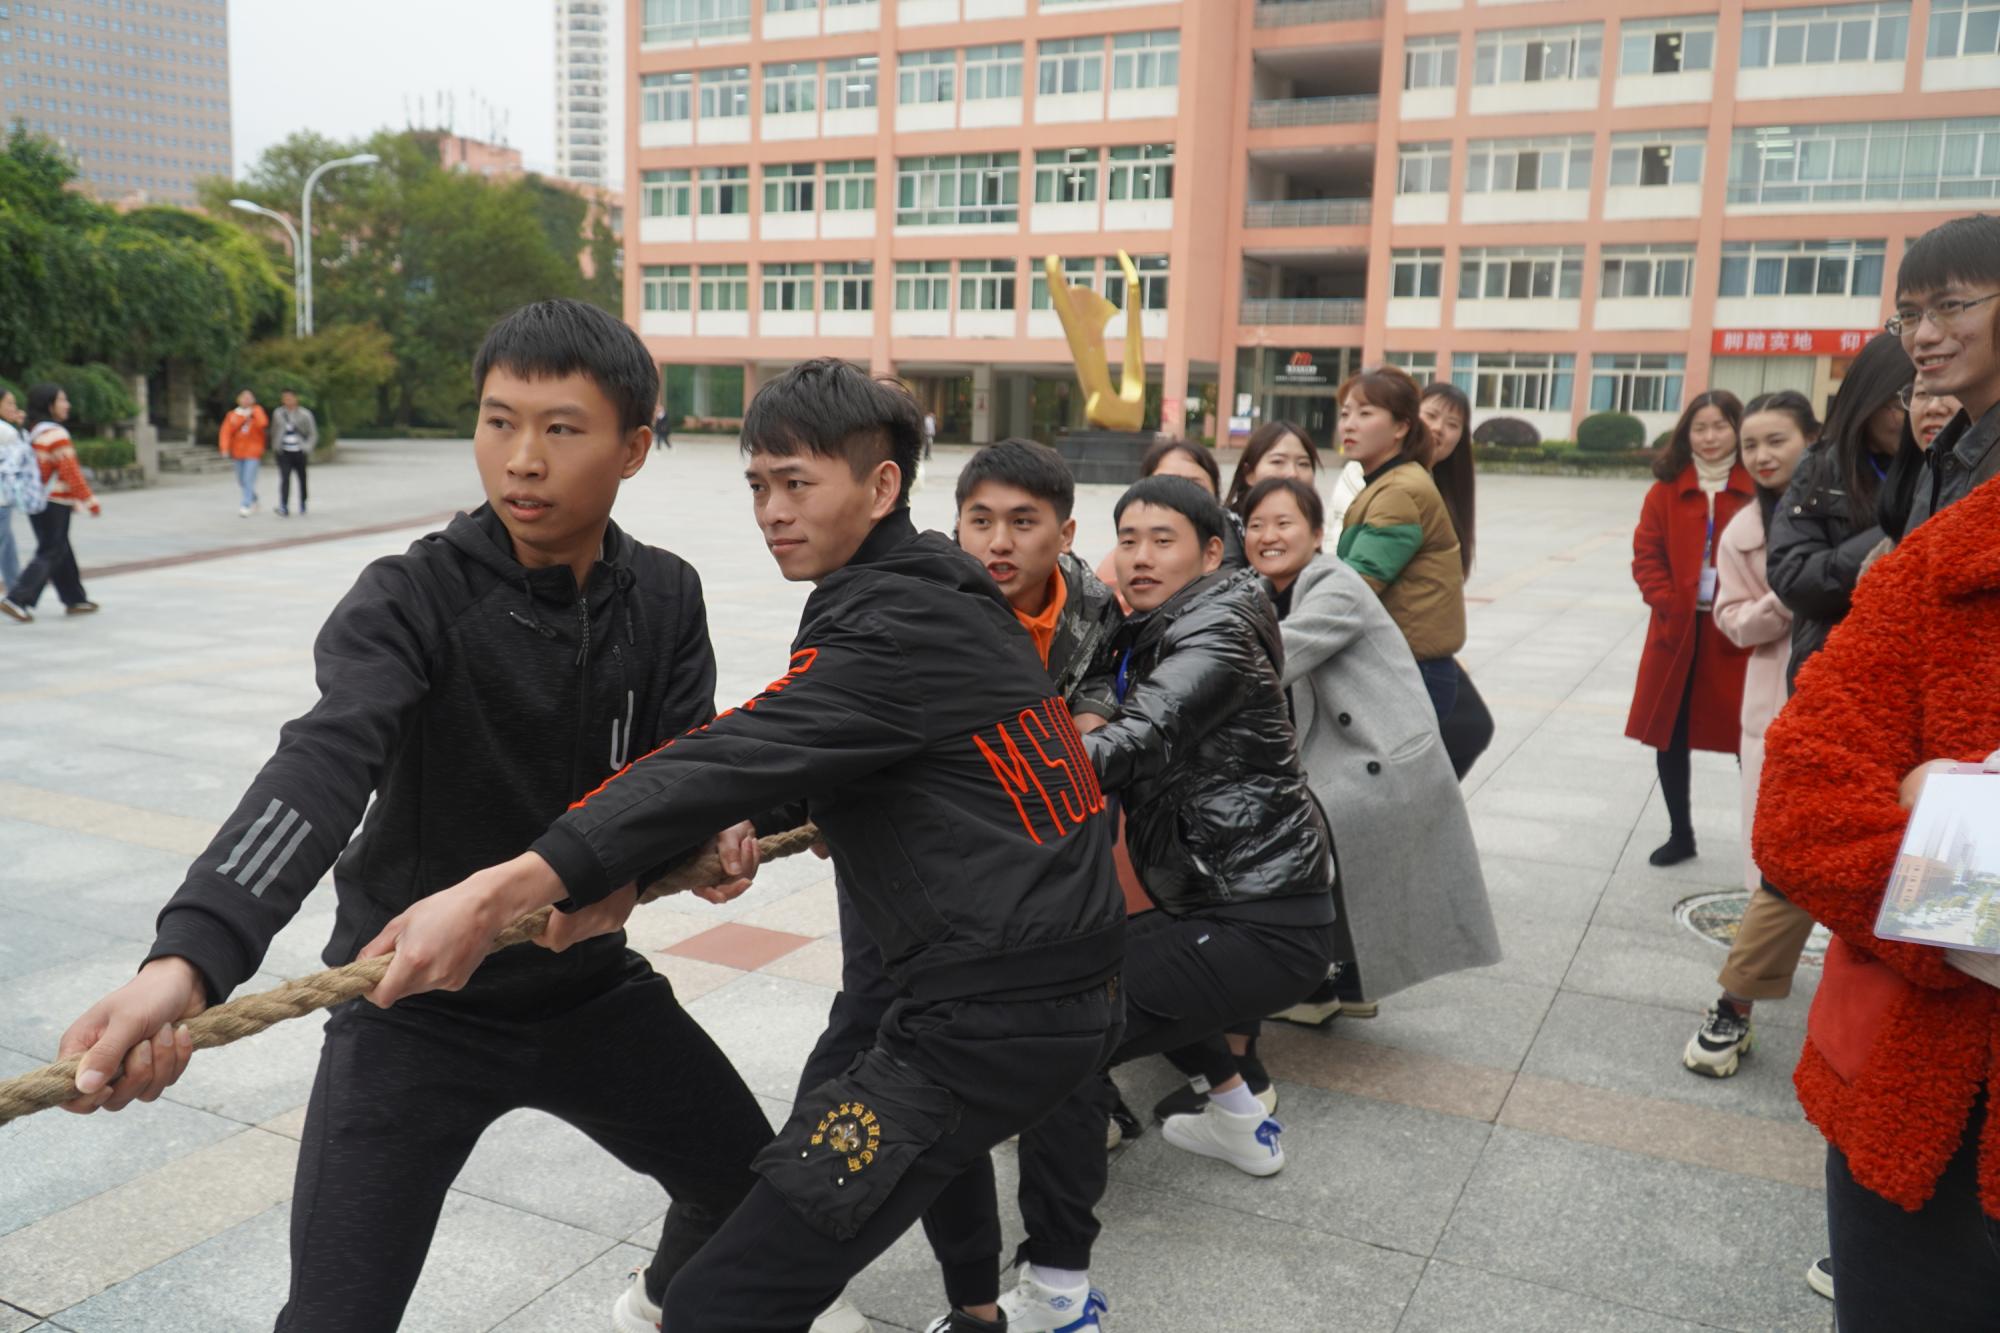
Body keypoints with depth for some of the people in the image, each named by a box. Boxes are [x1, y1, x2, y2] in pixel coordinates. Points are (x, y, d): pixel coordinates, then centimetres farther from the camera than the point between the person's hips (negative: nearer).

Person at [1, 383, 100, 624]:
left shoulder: (36, 433, 13)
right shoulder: (56, 434, -16)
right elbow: (71, 473, -19)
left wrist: (72, 501, 26)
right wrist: (90, 502, -12)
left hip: (38, 502, 9)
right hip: (54, 504, -9)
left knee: (62, 552, 15)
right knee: (50, 553, -4)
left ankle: (75, 600, 21)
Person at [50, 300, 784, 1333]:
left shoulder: (665, 599, -6)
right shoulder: (412, 599, -20)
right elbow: (321, 767, -36)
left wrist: (709, 829, -33)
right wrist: (191, 957, -53)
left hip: (588, 986, 4)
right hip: (413, 1010, -4)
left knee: (760, 1187, 16)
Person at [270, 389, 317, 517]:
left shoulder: (305, 414, -1)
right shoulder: (278, 414, 7)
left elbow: (313, 434, 3)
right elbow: (274, 432, 20)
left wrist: (307, 448, -8)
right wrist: (277, 446, 12)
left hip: (299, 452, 0)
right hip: (284, 453, 0)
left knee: (302, 479, 9)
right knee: (284, 478, -15)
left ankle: (302, 507, 26)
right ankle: (283, 507, -22)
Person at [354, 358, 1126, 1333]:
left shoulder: (901, 625, -15)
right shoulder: (944, 595, 15)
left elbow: (736, 758, -28)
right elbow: (797, 771, 18)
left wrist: (499, 891, -36)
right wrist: (635, 873, 7)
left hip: (995, 1016, -10)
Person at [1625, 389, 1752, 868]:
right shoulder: (1668, 488, 5)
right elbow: (1646, 555, 2)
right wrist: (1667, 605, -10)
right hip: (1676, 631, 3)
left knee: (1746, 738, 0)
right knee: (1669, 736, 10)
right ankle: (1680, 834, 26)